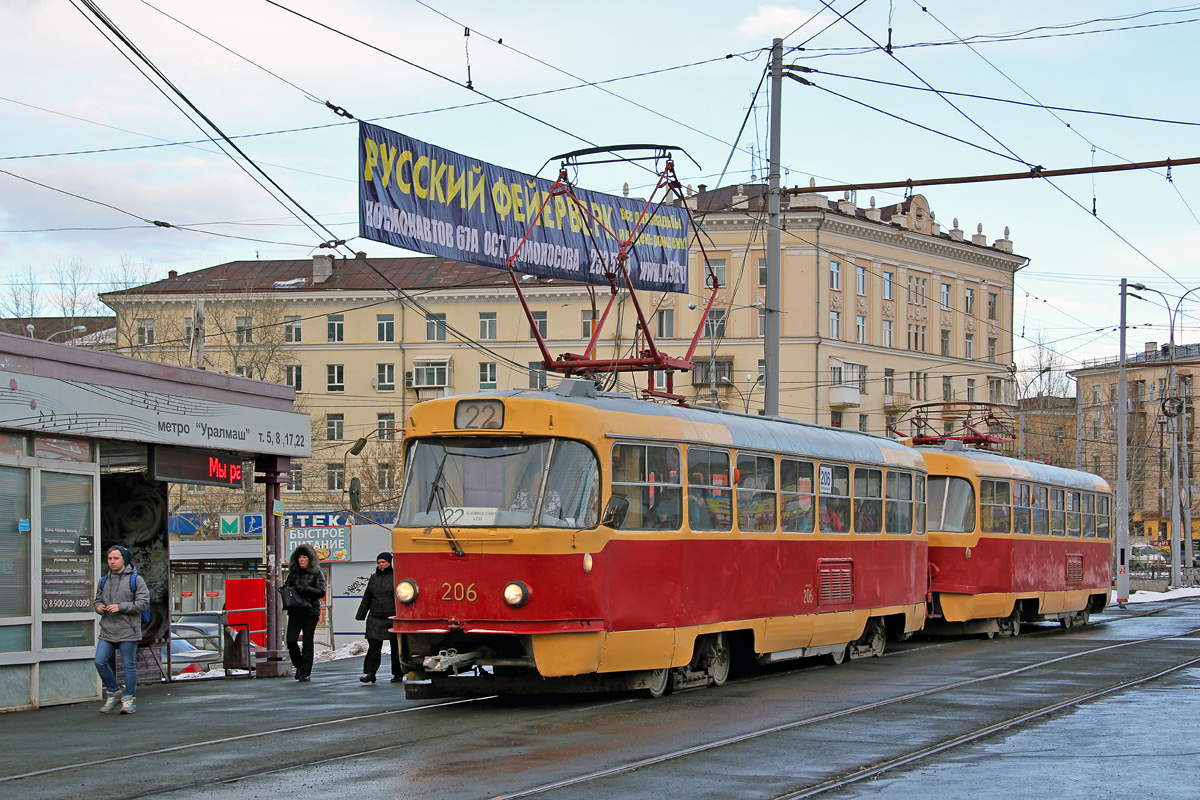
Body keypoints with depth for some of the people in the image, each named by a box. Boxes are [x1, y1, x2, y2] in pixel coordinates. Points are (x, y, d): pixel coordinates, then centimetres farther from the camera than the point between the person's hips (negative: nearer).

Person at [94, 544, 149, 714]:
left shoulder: (135, 580, -2)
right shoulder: (104, 581, 15)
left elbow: (143, 603, -7)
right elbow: (98, 600, 24)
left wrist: (121, 607, -16)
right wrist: (99, 607, 0)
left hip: (128, 630, -5)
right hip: (107, 630, 5)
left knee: (129, 665, 1)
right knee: (100, 662, -3)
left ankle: (129, 699, 11)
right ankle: (113, 693, 14)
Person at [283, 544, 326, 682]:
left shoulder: (317, 574, 1)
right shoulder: (293, 573, 13)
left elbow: (321, 592, -7)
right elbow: (286, 586, 21)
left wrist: (304, 589, -19)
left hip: (310, 612, -3)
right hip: (295, 612, 3)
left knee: (307, 643, -3)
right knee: (291, 640, -7)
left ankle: (305, 672, 4)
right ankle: (299, 665, 15)